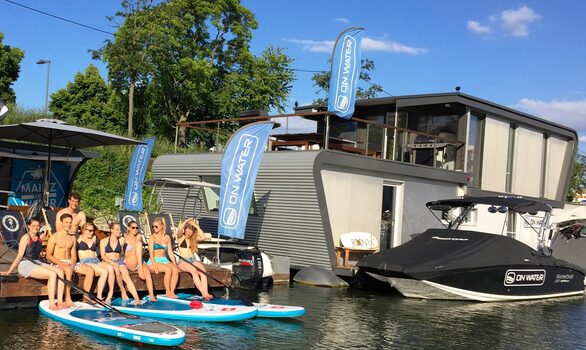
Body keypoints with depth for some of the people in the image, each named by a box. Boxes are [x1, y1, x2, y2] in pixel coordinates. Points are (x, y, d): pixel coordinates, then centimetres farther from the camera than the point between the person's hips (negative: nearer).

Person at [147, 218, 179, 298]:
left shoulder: (167, 237, 12)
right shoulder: (152, 237, -2)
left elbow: (170, 251, 11)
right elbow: (151, 252, -11)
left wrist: (174, 263, 0)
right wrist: (154, 265, -23)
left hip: (164, 260, 4)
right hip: (154, 261, -4)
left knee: (175, 270, -25)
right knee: (168, 270, -31)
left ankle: (172, 291, -25)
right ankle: (167, 292, -21)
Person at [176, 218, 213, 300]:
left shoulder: (194, 238, 17)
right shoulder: (181, 237, 6)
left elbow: (203, 237, -3)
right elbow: (179, 230, -17)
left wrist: (196, 226, -2)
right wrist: (187, 221, -6)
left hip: (193, 260, 4)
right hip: (182, 261, -4)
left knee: (203, 271, -28)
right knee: (194, 271, -34)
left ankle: (206, 293, -43)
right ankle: (203, 293, -41)